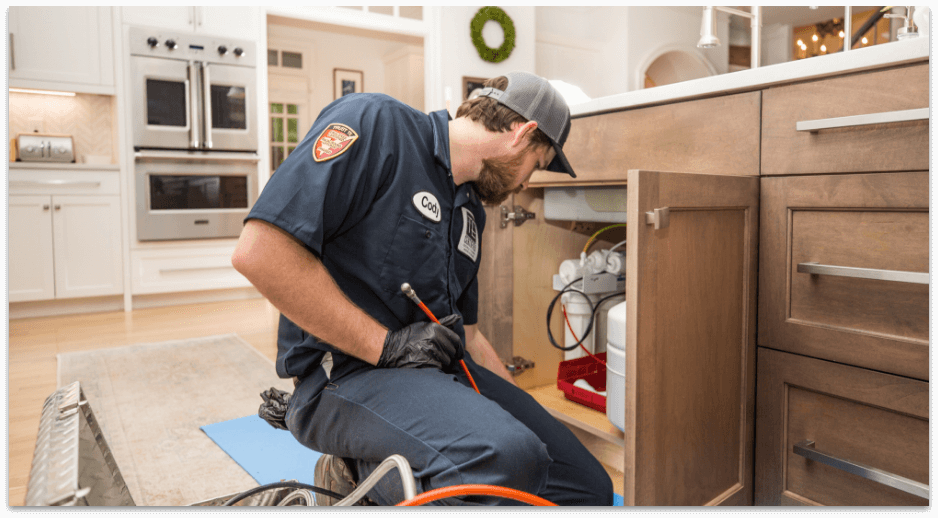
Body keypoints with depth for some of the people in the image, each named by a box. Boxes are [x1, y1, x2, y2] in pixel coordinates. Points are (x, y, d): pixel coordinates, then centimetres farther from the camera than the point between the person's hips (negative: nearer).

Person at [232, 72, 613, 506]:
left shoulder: (471, 212, 17)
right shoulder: (375, 123, -8)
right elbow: (258, 250, -19)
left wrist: (528, 415, 27)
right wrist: (387, 346, -17)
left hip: (444, 372, 9)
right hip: (346, 371, -8)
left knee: (590, 487, -1)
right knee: (506, 458, -34)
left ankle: (374, 471, 5)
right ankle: (359, 471, -5)